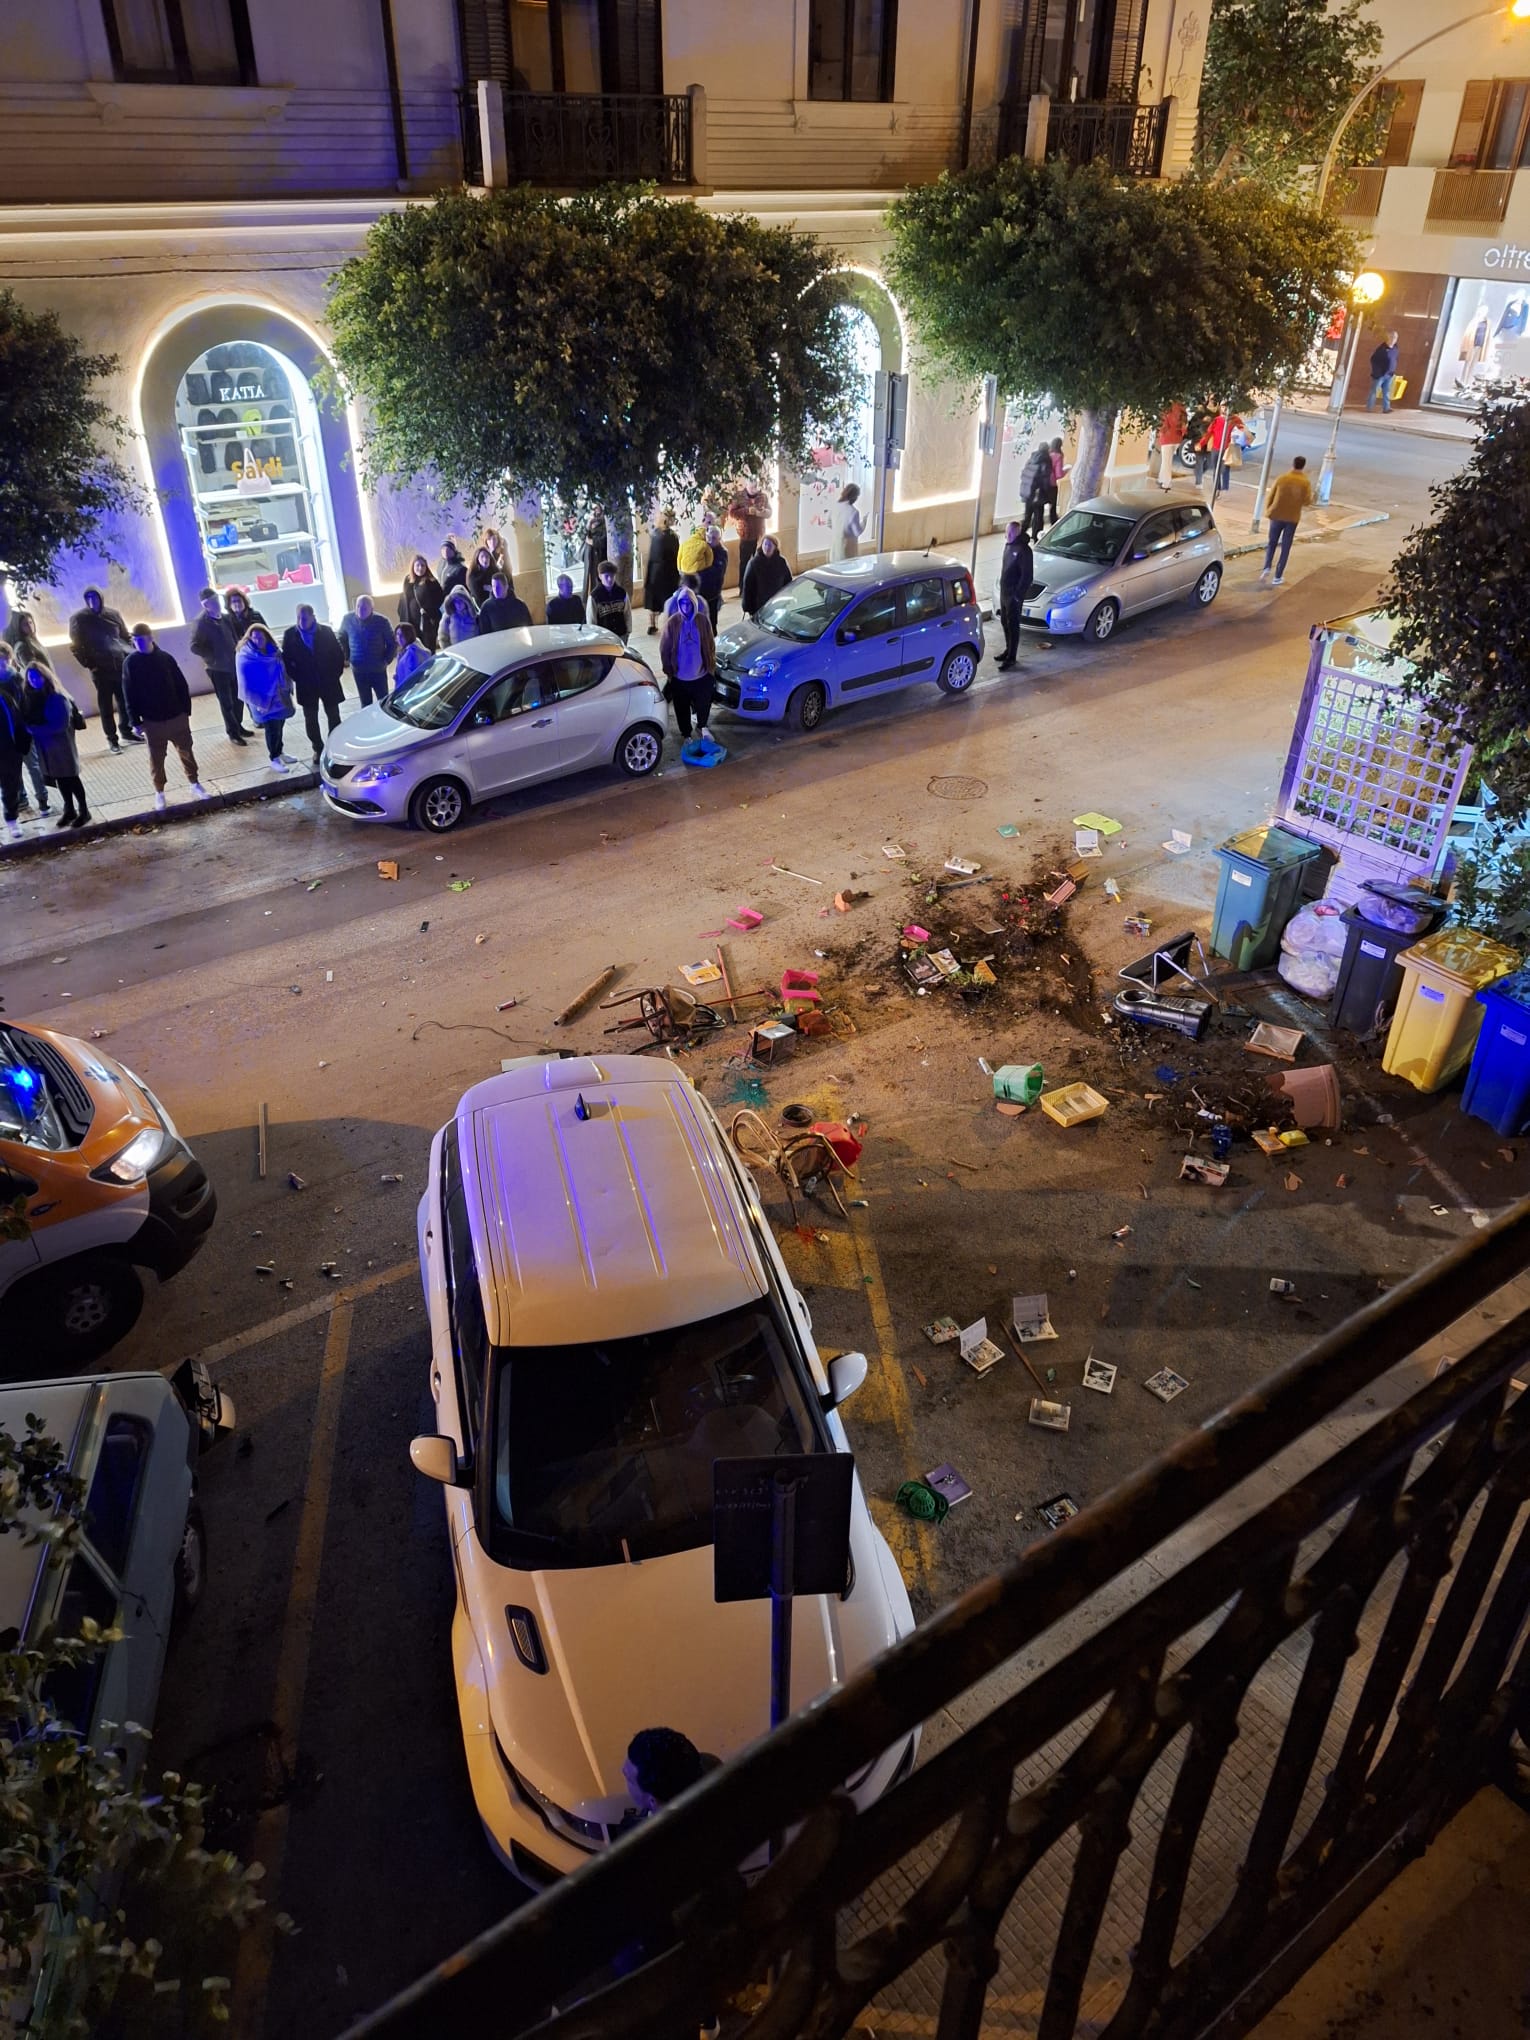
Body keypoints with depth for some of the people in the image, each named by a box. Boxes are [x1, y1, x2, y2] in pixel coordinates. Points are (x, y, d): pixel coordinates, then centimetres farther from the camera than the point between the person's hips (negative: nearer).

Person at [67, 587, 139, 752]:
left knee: (125, 701, 10)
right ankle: (111, 738, 10)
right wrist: (89, 664, -11)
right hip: (100, 669, -3)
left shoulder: (112, 614, 6)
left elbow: (125, 637, 15)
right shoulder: (78, 619, -4)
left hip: (121, 665, 3)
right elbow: (76, 646, -3)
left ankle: (127, 731, 26)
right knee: (106, 705, 3)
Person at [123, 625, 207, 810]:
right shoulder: (130, 663, -7)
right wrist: (136, 720, -6)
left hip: (176, 716, 1)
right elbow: (129, 694, -4)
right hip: (152, 721, -1)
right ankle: (159, 792, 23)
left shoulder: (165, 657, -5)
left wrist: (186, 710, 0)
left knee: (186, 752, 14)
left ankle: (195, 783, 31)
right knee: (156, 759, 9)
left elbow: (181, 685, 2)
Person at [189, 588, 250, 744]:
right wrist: (213, 657, -16)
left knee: (238, 698, 14)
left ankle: (238, 726, 31)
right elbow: (195, 647, -15)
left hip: (233, 664, 6)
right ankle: (233, 732, 14)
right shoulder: (202, 622, -14)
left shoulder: (223, 618, 5)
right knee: (226, 702, 3)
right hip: (217, 668, -6)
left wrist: (237, 651, 4)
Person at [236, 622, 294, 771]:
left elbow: (282, 671, 10)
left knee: (279, 726, 17)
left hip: (279, 697, 6)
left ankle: (279, 753, 35)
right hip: (264, 702, -6)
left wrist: (287, 690, 6)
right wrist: (259, 702, -17)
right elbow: (246, 685, -18)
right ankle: (274, 759, 15)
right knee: (272, 729, 0)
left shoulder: (273, 652, -1)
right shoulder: (246, 658, -19)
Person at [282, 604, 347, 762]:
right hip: (306, 685, 0)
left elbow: (339, 654, -1)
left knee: (334, 717, 8)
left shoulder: (326, 631, -8)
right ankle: (318, 749, 20)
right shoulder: (290, 633, -7)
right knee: (310, 719, 7)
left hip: (328, 682, 0)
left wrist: (335, 674, -4)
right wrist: (296, 677, -4)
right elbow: (286, 659, -1)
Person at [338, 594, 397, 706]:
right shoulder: (348, 619, -7)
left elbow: (391, 642, -2)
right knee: (365, 702, 12)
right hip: (358, 669, 2)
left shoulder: (382, 621, -13)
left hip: (378, 668, -2)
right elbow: (341, 637, 11)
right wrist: (346, 657, 7)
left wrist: (387, 660, -7)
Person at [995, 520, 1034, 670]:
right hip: (1004, 591, 9)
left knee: (1013, 625, -1)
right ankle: (1008, 650, 35)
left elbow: (1027, 576, -20)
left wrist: (1018, 594, -18)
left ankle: (1011, 658, 6)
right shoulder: (1009, 545, 6)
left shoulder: (1023, 550, -21)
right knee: (1005, 622, 19)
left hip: (1014, 595, -9)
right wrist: (1002, 587, 14)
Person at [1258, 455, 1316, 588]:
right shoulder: (1305, 483, -8)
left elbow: (1270, 497, -3)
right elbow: (1307, 502, -8)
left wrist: (1267, 511, 11)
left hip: (1276, 516, 0)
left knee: (1272, 543, 17)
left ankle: (1267, 568, -2)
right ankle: (1278, 577, 7)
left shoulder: (1281, 479, -7)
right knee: (1285, 548, 7)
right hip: (1292, 518, 0)